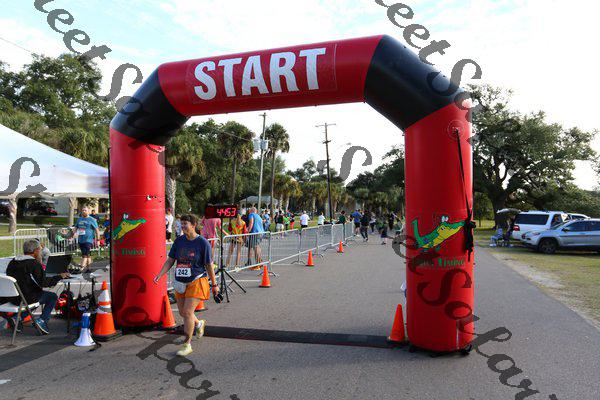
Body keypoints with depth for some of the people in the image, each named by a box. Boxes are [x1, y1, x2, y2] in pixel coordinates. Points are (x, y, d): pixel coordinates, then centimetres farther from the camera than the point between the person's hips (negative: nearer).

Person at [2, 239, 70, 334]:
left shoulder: (12, 262, 7)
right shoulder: (34, 264, -16)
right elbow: (43, 283, -18)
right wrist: (59, 276, -7)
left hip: (12, 297, 8)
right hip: (25, 298, -8)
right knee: (53, 296, 10)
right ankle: (42, 320, -5)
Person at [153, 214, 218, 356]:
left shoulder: (203, 243, -11)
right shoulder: (179, 241, 2)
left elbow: (209, 265, -6)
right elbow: (170, 261, 7)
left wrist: (214, 284, 0)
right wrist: (159, 275, -5)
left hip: (197, 282, -6)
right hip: (180, 282, 6)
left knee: (187, 312, -12)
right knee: (182, 313, 15)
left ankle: (187, 344, 3)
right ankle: (199, 324, 46)